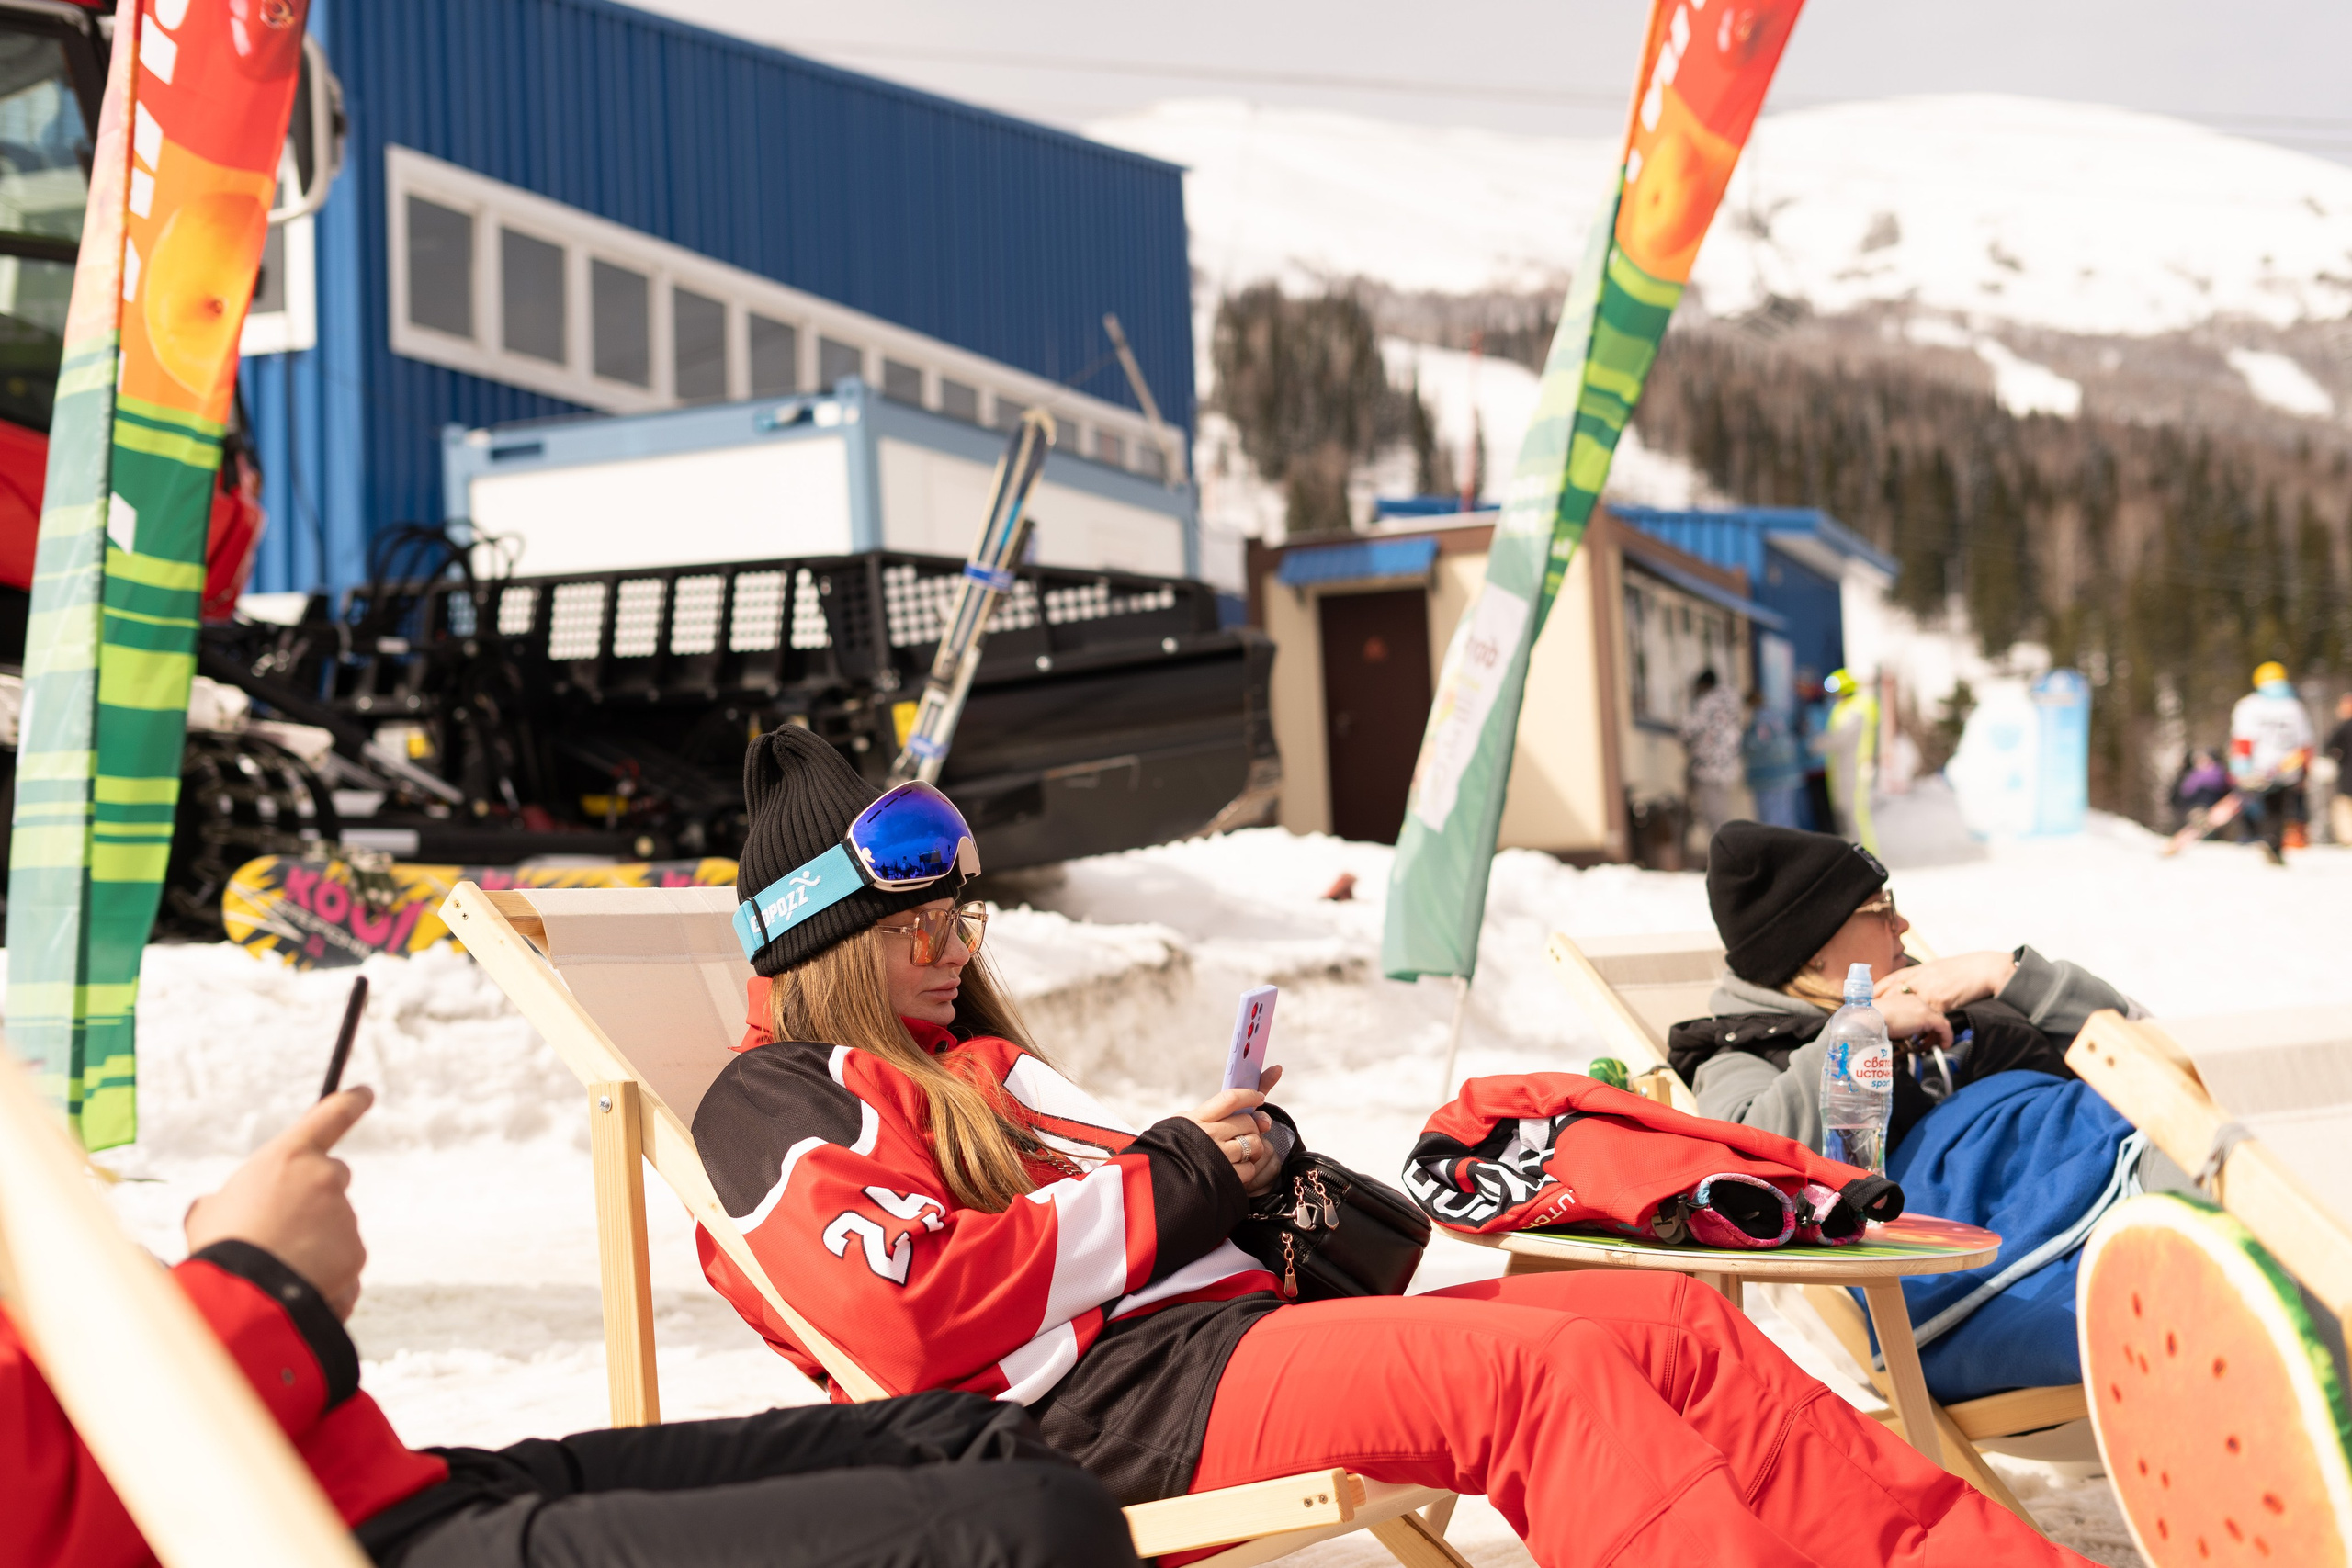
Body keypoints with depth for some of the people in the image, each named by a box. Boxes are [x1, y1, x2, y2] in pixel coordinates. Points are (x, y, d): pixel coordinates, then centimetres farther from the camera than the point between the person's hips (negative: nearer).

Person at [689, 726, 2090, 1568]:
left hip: (1233, 1321, 9)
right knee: (1542, 1366, -29)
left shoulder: (980, 1071, 31)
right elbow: (906, 1309, -15)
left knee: (1680, 1325, -3)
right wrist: (1169, 1184, -7)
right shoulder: (778, 1102, 3)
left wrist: (1241, 1158, 4)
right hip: (1125, 1398, -9)